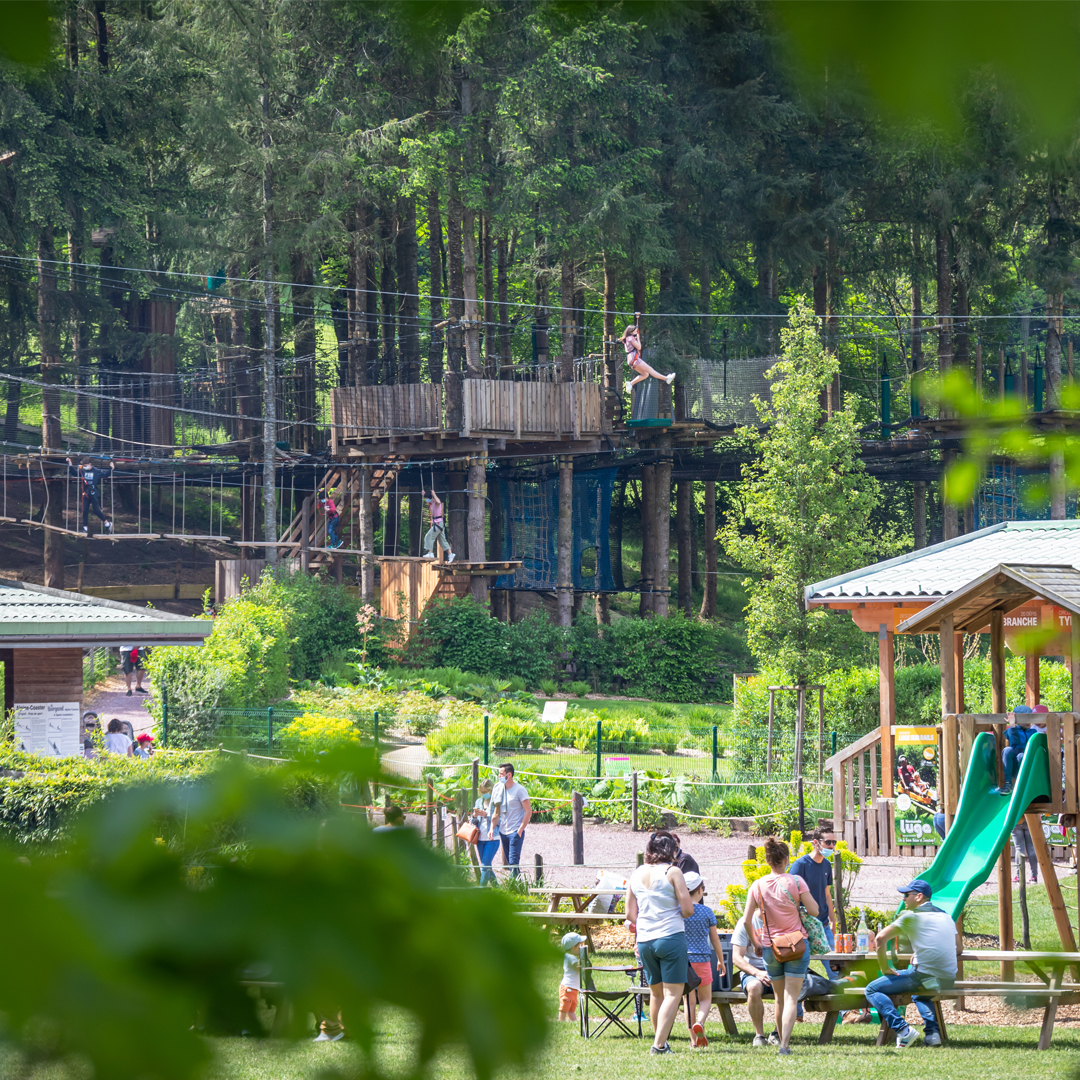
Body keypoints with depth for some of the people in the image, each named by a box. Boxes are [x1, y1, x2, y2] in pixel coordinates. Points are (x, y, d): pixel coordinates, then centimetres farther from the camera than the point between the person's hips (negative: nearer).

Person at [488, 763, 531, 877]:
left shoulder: (519, 790, -8)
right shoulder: (499, 789, 11)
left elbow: (528, 811, -9)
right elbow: (496, 812, 16)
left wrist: (520, 830, -14)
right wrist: (492, 828, 2)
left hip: (515, 832, -7)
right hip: (503, 832, 7)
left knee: (513, 863, -13)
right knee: (508, 862, 8)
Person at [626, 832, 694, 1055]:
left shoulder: (636, 875, 10)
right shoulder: (672, 872, -6)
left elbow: (630, 914, 10)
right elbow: (688, 909, -10)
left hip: (644, 941, 6)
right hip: (671, 937, -6)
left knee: (656, 993, 18)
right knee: (673, 994, -4)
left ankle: (659, 1041, 26)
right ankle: (659, 1044, -14)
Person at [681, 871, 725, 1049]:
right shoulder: (707, 912, -5)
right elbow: (714, 939, 4)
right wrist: (721, 960, 17)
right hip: (701, 959, -1)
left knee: (689, 1001, 10)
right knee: (705, 999, 11)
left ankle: (694, 1040, 8)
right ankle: (699, 1023, -20)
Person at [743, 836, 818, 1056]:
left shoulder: (758, 885, -1)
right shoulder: (795, 881, -10)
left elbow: (747, 920, -2)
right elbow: (814, 911, -10)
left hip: (770, 946, 3)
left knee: (780, 998, 16)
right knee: (791, 997, -4)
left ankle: (783, 1040, 23)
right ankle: (785, 1044, -16)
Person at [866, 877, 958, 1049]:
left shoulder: (911, 916, -2)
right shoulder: (945, 916, 18)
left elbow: (881, 938, -10)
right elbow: (958, 947, 25)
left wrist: (885, 968, 1)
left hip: (925, 975, -7)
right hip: (949, 981, 7)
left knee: (872, 990, 1)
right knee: (918, 992, 40)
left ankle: (902, 1029, -15)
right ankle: (932, 1031, 16)